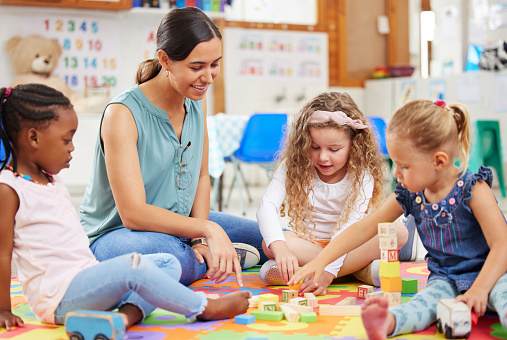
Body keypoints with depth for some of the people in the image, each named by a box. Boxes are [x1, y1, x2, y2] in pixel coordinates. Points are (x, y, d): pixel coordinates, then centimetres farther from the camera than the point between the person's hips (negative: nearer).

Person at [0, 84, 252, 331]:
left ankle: (128, 313, -22)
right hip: (56, 297, -10)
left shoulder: (50, 180, 18)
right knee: (132, 265, -30)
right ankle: (205, 309, -14)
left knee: (167, 263, 5)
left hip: (86, 279, 10)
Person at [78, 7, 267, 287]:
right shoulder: (123, 114, -24)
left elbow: (201, 176, 7)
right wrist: (207, 229, -33)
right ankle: (218, 260, -10)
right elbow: (133, 214, -29)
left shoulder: (195, 101, -1)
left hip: (177, 223, 7)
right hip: (112, 235, -7)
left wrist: (200, 240, -7)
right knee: (170, 254, -39)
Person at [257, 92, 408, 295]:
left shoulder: (362, 176, -14)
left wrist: (326, 272, -39)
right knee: (269, 245, -31)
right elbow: (267, 206, -23)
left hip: (347, 245, -1)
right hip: (306, 244, 1)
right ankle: (361, 269, -27)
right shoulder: (293, 166, -11)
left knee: (398, 232, -26)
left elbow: (348, 227, -24)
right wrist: (280, 248, -43)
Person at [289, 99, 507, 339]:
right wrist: (320, 261, 1)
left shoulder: (473, 189, -13)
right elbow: (363, 228, 6)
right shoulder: (409, 195, 2)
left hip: (488, 273, -3)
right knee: (427, 299, -31)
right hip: (445, 280, 3)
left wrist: (478, 289, -29)